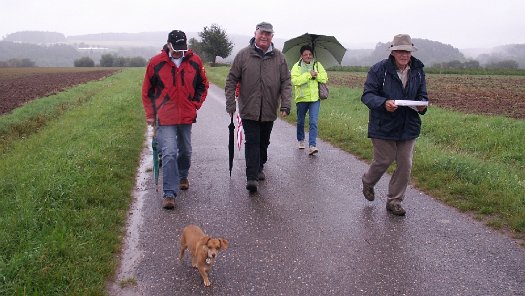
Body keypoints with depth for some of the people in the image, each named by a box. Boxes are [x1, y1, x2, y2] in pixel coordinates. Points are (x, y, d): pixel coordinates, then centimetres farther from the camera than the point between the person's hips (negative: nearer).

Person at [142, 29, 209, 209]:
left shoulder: (195, 61, -2)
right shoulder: (156, 63, -7)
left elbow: (203, 85, 13)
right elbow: (147, 91, 3)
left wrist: (195, 105, 4)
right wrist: (150, 115, 2)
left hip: (186, 117, 3)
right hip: (165, 118, -3)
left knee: (185, 151, 17)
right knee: (169, 154, -11)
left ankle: (183, 177, 45)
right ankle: (169, 194, -6)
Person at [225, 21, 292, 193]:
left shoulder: (279, 57, 4)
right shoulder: (243, 55, -2)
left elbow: (286, 82, 3)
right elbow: (231, 80, 0)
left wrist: (285, 104, -8)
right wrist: (230, 104, -5)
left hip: (269, 111, 3)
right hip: (249, 110, -3)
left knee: (264, 143, 16)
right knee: (252, 142, -7)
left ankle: (259, 168, 36)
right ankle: (251, 177, -7)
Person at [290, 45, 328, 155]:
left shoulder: (317, 65, 7)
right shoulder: (297, 66, -3)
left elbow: (325, 78, 4)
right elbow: (294, 80, -18)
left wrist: (316, 75, -14)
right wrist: (309, 75, -20)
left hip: (315, 98, 1)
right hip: (301, 98, 0)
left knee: (313, 122, -10)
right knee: (300, 121, 15)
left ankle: (312, 146, -13)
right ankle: (301, 140, 38)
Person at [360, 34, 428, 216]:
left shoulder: (418, 71, 5)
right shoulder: (379, 70, -11)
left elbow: (422, 96, 10)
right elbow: (367, 95, -14)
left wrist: (422, 106, -14)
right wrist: (384, 103, -32)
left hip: (408, 127, 5)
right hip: (383, 126, -5)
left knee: (405, 165, 6)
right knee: (383, 161, 5)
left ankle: (394, 201, 22)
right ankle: (368, 182, 39)